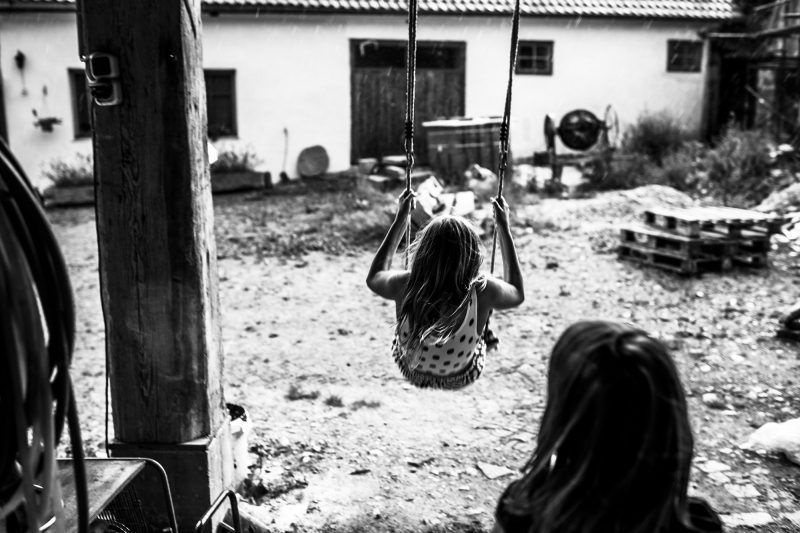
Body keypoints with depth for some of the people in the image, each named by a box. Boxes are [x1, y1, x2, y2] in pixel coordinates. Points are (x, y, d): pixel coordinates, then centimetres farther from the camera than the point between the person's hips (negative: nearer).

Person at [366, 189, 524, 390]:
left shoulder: (404, 285, -35)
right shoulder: (482, 291, -37)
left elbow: (374, 276, -8)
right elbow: (518, 292, -10)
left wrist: (401, 219, -7)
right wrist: (503, 227, -10)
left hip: (411, 371, 1)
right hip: (461, 379, -1)